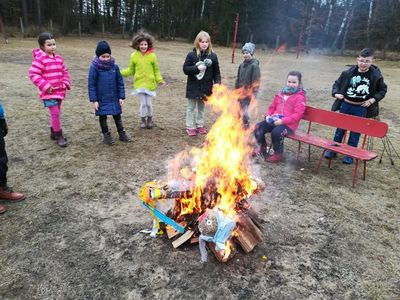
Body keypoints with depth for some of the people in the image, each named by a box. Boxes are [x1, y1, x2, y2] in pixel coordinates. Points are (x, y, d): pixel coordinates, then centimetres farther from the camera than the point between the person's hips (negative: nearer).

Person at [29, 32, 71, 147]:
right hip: (48, 92, -7)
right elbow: (33, 74, -16)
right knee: (55, 113, -10)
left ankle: (53, 133, 32)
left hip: (59, 91, 7)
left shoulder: (58, 58, 7)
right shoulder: (39, 59, -14)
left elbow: (64, 71, 18)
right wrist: (45, 86, -20)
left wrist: (66, 83, 4)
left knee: (56, 113, 16)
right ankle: (59, 136, 1)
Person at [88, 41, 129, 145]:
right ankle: (106, 135, 24)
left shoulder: (114, 66, -3)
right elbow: (91, 85, -8)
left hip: (114, 98, 2)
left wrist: (121, 97, -1)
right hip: (101, 99, -2)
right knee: (103, 117, 9)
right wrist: (94, 100, -11)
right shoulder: (94, 67, -11)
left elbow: (120, 82, 2)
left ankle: (121, 133, 26)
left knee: (117, 116, 12)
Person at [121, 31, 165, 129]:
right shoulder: (134, 56, 0)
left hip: (150, 84, 0)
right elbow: (131, 70, 9)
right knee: (143, 103, 0)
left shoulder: (152, 55, -3)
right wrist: (119, 72, 1)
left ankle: (149, 119, 29)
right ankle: (143, 120, 21)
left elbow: (156, 70, 4)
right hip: (139, 83, 0)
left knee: (149, 103, 5)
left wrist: (160, 80, -7)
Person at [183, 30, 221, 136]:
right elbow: (185, 69, -8)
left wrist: (217, 83, -12)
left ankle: (200, 125, 30)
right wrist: (197, 68, -22)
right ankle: (190, 127, 19)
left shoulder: (213, 56, -2)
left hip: (205, 87, 2)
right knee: (191, 108, 8)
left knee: (201, 107, 16)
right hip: (193, 87, -2)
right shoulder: (191, 55, -7)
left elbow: (216, 72, 2)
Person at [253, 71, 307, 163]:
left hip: (289, 124, -6)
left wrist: (282, 121, -23)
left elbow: (297, 115, -14)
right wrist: (268, 115, 0)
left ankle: (278, 154, -9)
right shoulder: (280, 94, 14)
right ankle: (261, 147, 12)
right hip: (274, 121, 6)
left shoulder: (300, 97, -5)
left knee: (276, 132, -34)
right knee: (258, 127, -12)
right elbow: (272, 107, 22)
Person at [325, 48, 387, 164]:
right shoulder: (348, 73, -7)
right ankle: (333, 150, 25)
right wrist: (336, 93, -12)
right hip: (346, 105, 1)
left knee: (355, 131, 8)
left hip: (362, 108, -1)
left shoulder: (376, 75, -8)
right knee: (340, 128, 12)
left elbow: (383, 90, 4)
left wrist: (373, 99, -10)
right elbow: (337, 83, 6)